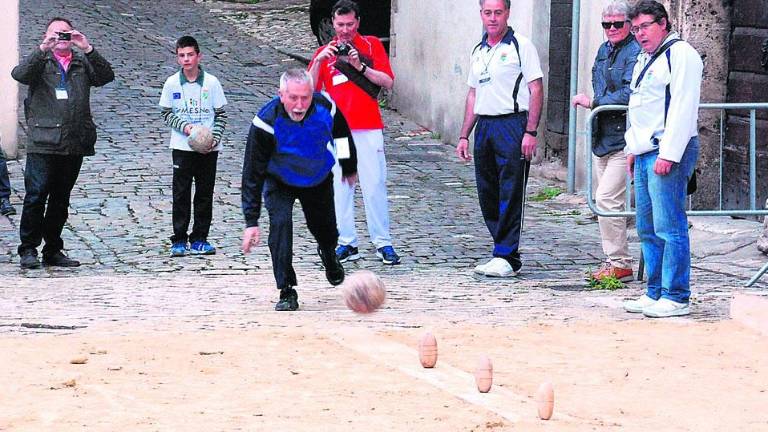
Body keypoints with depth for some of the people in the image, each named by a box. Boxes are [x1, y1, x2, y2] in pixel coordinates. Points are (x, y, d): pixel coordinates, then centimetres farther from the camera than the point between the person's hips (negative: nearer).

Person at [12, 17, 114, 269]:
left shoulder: (83, 64, 16)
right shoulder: (40, 62, 8)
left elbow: (106, 76, -1)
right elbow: (19, 74, -12)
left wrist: (87, 49, -12)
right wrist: (43, 49, -20)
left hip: (74, 145, 4)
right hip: (43, 144, -3)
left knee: (61, 201, 10)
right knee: (36, 198, -9)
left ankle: (53, 251, 17)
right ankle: (28, 250, -3)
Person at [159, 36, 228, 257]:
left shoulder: (211, 82, -2)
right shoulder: (172, 83, -1)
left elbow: (221, 114, 3)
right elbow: (166, 114, 4)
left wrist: (214, 138, -11)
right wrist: (184, 127, -14)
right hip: (182, 147, 0)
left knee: (205, 193, 5)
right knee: (181, 194, 0)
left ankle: (199, 239, 14)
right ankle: (179, 240, 6)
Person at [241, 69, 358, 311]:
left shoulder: (325, 108, -28)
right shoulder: (266, 122, -36)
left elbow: (341, 134, -1)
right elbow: (252, 173, -31)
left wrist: (349, 168, 14)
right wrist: (251, 222, -34)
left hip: (319, 179, 3)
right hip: (279, 181, -3)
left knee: (325, 228, 14)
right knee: (280, 222, -24)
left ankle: (329, 255, 53)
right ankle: (287, 292, -15)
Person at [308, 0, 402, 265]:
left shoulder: (371, 45, 7)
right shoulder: (324, 52, 12)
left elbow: (388, 82, -1)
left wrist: (360, 66, -12)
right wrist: (319, 62, -11)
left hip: (368, 129, -2)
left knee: (374, 186, -3)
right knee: (340, 188, 1)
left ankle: (383, 243, 1)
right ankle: (347, 243, 6)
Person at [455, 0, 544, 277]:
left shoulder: (520, 46, -4)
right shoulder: (478, 52, 17)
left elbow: (536, 91, -8)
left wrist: (530, 132, -16)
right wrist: (464, 136, 16)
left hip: (512, 124, -7)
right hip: (484, 126, 7)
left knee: (510, 195, -7)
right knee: (488, 195, 8)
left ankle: (506, 257, -5)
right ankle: (505, 253, 15)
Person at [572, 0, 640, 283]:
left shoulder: (635, 53, -12)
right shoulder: (604, 51, 15)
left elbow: (628, 95, -22)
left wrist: (593, 103, -14)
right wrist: (594, 104, 9)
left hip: (623, 139, -9)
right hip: (603, 137, 9)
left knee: (607, 199, -14)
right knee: (604, 200, 13)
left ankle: (620, 264, -8)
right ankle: (616, 260, 21)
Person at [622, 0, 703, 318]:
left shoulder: (680, 54, -9)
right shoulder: (644, 60, 21)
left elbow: (682, 108, -17)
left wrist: (668, 154, -21)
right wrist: (632, 148, 22)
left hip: (668, 153, -10)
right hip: (645, 155, 10)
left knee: (669, 227, -10)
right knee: (648, 230, 12)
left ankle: (676, 297, -8)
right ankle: (655, 293, 18)